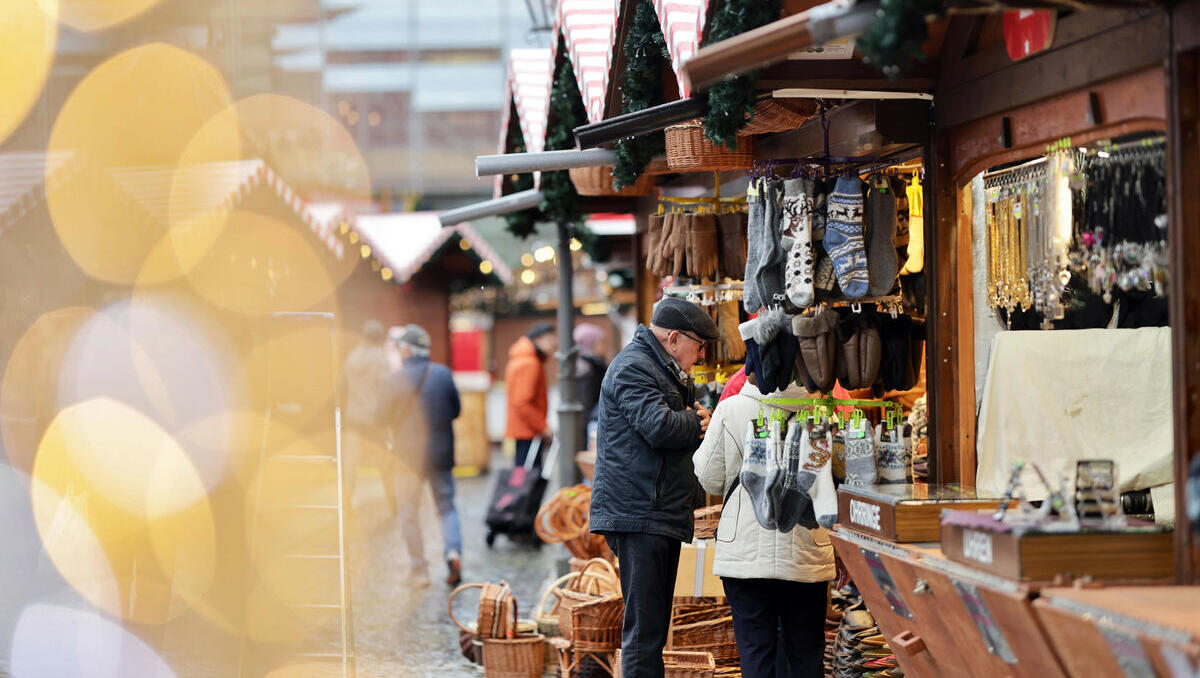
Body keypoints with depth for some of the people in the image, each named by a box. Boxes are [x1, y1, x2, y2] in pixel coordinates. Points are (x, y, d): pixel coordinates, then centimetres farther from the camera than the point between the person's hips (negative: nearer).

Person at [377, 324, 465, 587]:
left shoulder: (396, 380, -12)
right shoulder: (444, 374, -4)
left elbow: (383, 417, -5)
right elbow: (456, 410, 4)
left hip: (409, 454, -2)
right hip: (442, 453, 2)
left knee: (409, 513, 9)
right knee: (447, 506, 13)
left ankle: (419, 570, 6)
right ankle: (453, 551, -11)